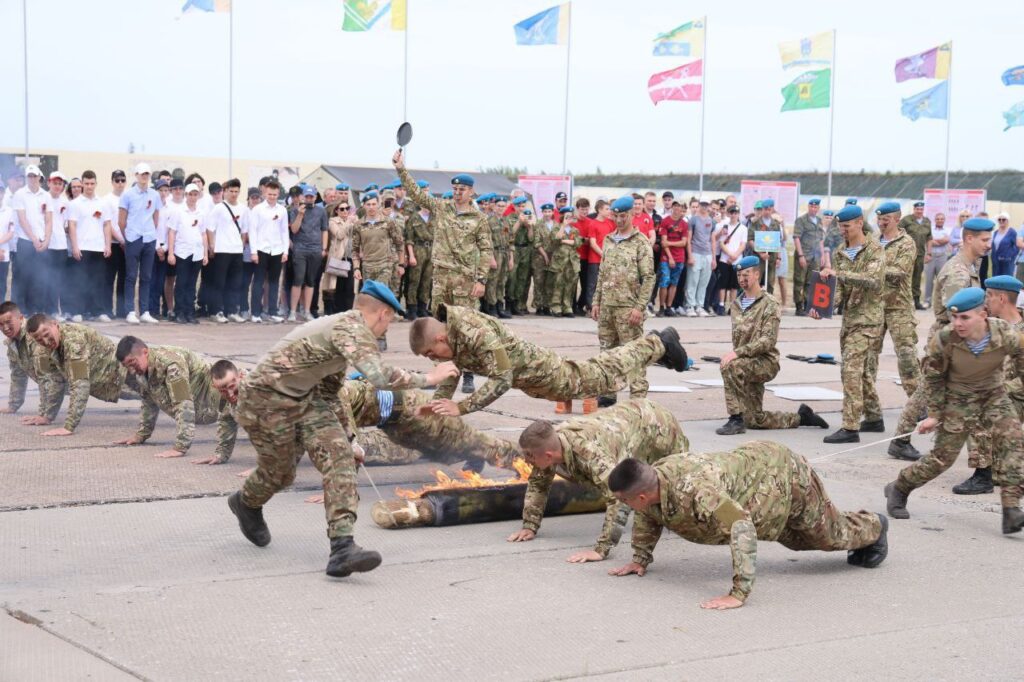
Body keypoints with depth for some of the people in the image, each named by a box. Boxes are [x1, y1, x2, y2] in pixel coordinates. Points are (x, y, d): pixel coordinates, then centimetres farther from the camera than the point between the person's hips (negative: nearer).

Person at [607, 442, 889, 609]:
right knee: (801, 542, 31)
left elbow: (742, 529, -55)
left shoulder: (695, 490, -47)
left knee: (830, 533, 18)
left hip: (786, 475, -8)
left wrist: (738, 594, -53)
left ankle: (874, 528, 51)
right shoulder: (654, 477, -20)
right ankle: (865, 529, 58)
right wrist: (640, 559, 2)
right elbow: (648, 516, 5)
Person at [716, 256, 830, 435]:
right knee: (755, 421, 7)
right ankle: (800, 417, 29)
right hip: (746, 365, 8)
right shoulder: (736, 305, 13)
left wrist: (738, 353, -28)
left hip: (766, 362, -7)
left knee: (730, 367, -35)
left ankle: (736, 419, -28)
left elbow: (768, 340, -20)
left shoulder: (769, 304, -9)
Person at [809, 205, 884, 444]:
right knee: (861, 370, 17)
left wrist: (838, 273, -30)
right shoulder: (840, 253, 11)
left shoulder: (874, 250, -7)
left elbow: (873, 280, -24)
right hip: (848, 317, 7)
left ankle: (850, 428, -17)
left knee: (852, 370, -15)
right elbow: (838, 289, 8)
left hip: (868, 318, -7)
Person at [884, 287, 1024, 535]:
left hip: (993, 395, 2)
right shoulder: (944, 340, -27)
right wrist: (934, 414, -5)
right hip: (958, 399, -2)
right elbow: (933, 378, -10)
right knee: (943, 455, 0)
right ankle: (899, 489, 22)